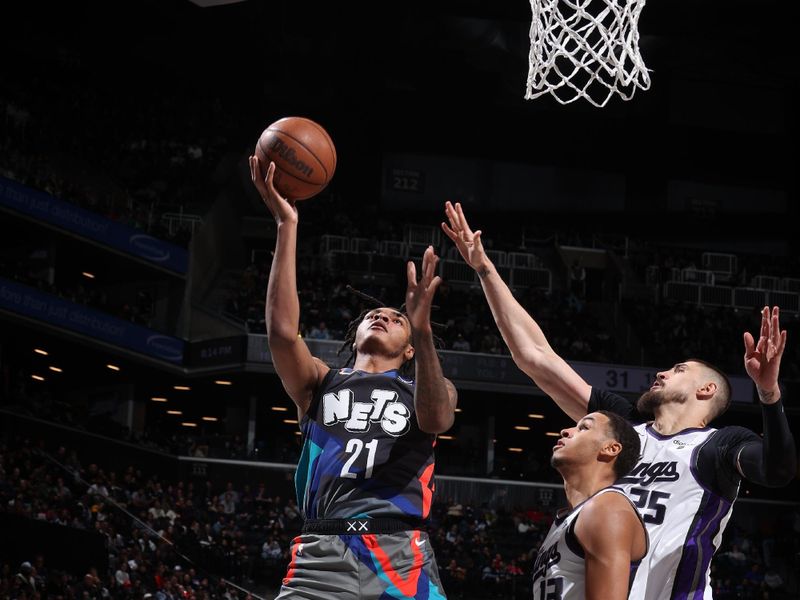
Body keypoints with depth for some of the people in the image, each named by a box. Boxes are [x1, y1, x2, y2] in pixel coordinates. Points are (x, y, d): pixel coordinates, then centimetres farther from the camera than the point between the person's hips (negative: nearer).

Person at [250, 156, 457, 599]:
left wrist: (422, 328, -20)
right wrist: (287, 227, -1)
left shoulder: (424, 391, 22)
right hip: (323, 551, 0)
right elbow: (282, 330, 4)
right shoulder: (321, 382, 24)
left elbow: (436, 418, -4)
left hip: (401, 555, 0)